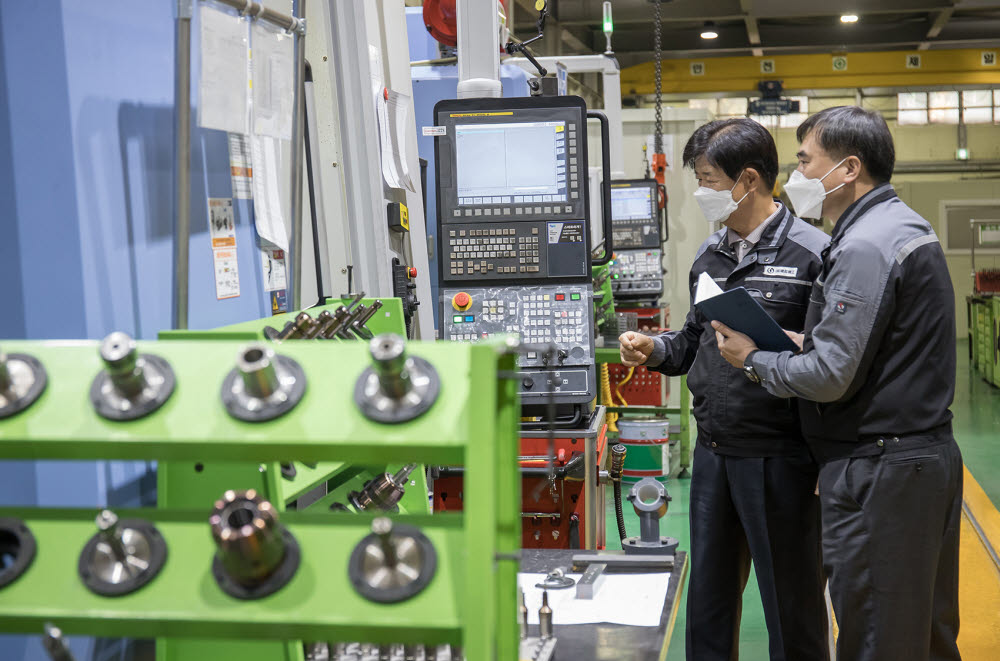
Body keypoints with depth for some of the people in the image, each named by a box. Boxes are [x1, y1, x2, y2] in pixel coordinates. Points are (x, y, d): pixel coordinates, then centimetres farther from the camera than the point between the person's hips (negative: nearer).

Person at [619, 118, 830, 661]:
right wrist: (655, 351, 3)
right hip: (712, 454, 7)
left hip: (780, 458, -7)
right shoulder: (708, 257, 12)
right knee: (707, 602, 17)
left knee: (792, 609, 7)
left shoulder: (812, 253, -11)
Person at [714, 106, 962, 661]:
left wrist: (753, 360, -6)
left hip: (878, 475, -10)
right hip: (930, 454, 10)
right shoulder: (905, 225, 15)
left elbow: (830, 376, -22)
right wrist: (797, 343, 9)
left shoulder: (863, 248, -18)